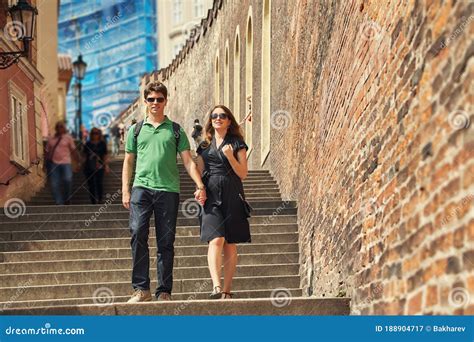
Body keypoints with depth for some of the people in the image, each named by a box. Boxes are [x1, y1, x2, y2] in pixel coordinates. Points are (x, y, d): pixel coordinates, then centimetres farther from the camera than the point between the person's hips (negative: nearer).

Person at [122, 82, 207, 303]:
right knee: (138, 234, -15)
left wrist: (200, 186, -6)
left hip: (168, 189, 0)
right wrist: (125, 191, 7)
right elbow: (128, 162, 16)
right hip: (141, 187, 0)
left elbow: (188, 161, 6)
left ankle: (164, 291, 6)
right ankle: (141, 288, -11)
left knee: (166, 242, 1)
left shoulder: (175, 130, 11)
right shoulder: (136, 130, 14)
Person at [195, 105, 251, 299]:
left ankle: (226, 291, 6)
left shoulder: (237, 143, 8)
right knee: (216, 239, -17)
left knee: (230, 244, 0)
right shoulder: (204, 145, 15)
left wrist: (230, 156, -12)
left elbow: (243, 174, 2)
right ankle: (216, 287, -27)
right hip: (211, 195, 1)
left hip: (232, 196, 0)